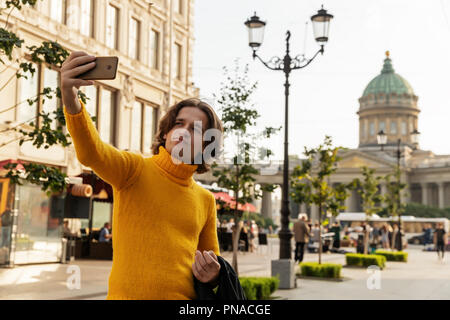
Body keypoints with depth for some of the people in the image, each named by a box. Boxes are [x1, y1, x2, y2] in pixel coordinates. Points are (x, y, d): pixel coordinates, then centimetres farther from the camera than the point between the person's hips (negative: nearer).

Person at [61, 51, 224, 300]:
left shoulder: (205, 199, 12)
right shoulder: (135, 169, -1)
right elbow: (91, 153, -21)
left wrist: (212, 275, -1)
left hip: (185, 296, 3)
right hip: (127, 294, -3)